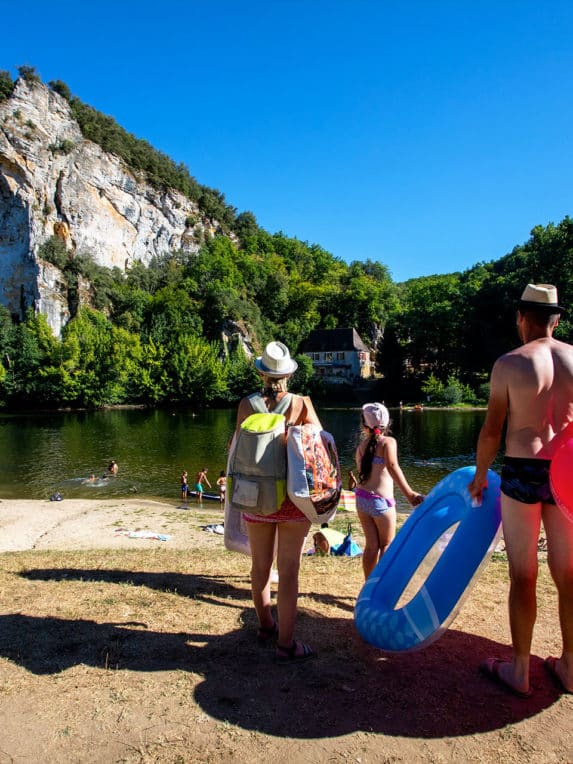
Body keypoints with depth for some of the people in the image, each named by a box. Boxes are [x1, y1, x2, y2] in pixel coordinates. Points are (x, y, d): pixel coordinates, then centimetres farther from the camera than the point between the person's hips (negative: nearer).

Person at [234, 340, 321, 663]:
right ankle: (286, 644, 13)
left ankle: (266, 625, 39)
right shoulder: (301, 403, -9)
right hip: (293, 497, -2)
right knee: (289, 572, 6)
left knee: (261, 566, 19)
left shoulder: (247, 405, -4)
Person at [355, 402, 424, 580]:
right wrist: (409, 493, -31)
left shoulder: (362, 445, 7)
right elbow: (392, 466, -25)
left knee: (371, 545, 14)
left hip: (361, 498, 5)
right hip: (381, 500, -5)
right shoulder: (388, 442, -8)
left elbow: (360, 471, 8)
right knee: (387, 545, 12)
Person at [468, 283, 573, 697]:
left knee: (522, 577, 8)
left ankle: (519, 670, 21)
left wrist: (480, 476, 5)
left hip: (522, 473, -3)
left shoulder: (508, 364, -9)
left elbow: (491, 430, -7)